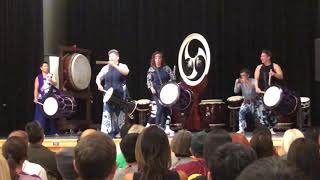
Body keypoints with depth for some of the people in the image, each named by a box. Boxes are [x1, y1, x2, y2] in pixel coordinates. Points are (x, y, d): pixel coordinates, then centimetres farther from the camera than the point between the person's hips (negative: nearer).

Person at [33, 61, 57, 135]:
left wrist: (50, 81, -28)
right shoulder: (38, 77, 6)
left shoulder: (51, 76, 10)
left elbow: (55, 84, -7)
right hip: (41, 99, -2)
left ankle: (52, 131, 9)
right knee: (41, 116, -7)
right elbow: (36, 89, 0)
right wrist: (35, 98, -13)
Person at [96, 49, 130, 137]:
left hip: (121, 96, -2)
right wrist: (99, 85, -5)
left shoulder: (122, 66, 3)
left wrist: (114, 65, -28)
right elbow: (98, 78, 16)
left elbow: (126, 72, -20)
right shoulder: (106, 68, 10)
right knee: (107, 115, -7)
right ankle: (105, 134, -7)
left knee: (121, 115, 2)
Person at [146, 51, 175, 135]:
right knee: (160, 107, -17)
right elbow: (149, 80, -1)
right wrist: (151, 88, -17)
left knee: (167, 108, 0)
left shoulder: (166, 68, 9)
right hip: (157, 91, -2)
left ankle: (166, 127, 6)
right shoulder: (151, 69, 6)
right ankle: (158, 126, -9)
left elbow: (173, 78, 5)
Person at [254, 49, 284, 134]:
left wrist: (274, 74, -29)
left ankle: (271, 128, 13)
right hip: (262, 92, 1)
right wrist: (257, 87, -20)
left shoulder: (275, 66, 2)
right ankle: (266, 128, -6)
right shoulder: (259, 68, 8)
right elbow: (256, 79, -2)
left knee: (272, 110, -1)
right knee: (262, 110, -11)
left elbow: (281, 76, -9)